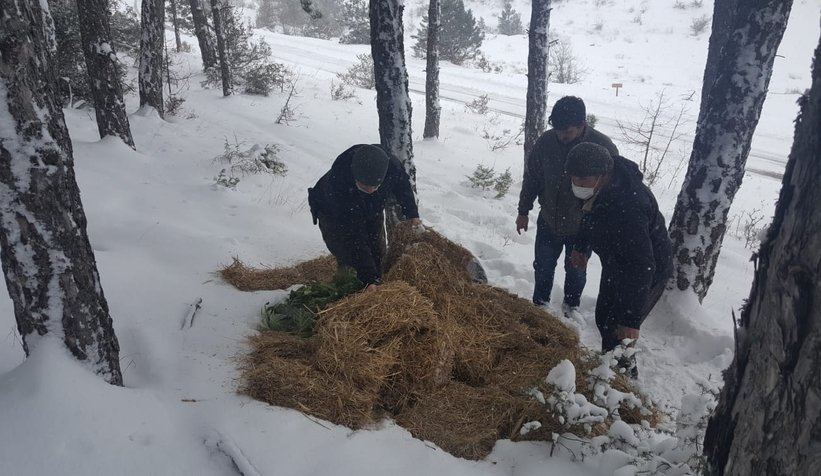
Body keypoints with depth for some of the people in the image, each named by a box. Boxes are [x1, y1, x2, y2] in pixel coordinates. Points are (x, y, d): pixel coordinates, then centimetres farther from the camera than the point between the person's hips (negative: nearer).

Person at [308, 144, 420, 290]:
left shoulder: (391, 167, -37)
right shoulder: (337, 186, -48)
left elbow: (402, 183, -7)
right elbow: (354, 239, -42)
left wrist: (412, 214, -7)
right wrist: (368, 278, -42)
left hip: (372, 212, 4)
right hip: (332, 215, -4)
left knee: (378, 252, 8)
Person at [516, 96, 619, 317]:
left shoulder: (603, 146, -22)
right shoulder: (546, 141, -14)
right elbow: (531, 177, 0)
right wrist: (523, 211, 6)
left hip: (582, 226, -2)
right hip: (548, 221, 2)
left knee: (576, 271, 18)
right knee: (543, 267, 17)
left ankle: (571, 305, 44)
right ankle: (539, 303, 41)